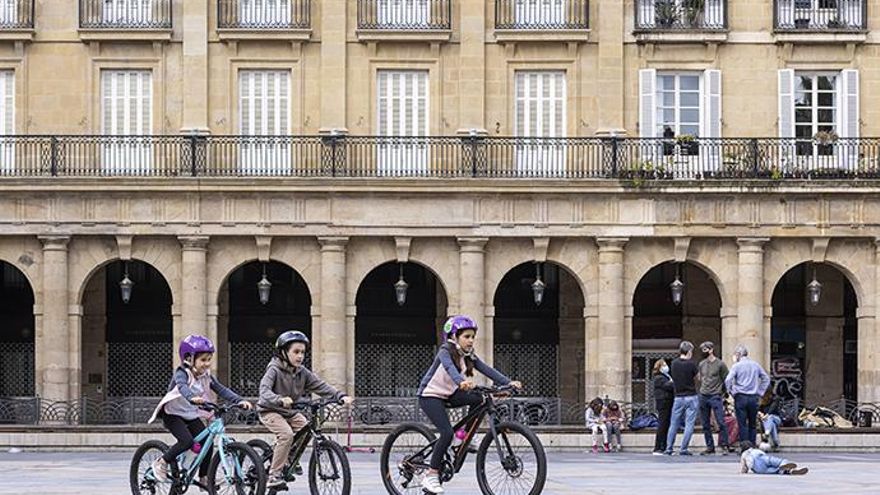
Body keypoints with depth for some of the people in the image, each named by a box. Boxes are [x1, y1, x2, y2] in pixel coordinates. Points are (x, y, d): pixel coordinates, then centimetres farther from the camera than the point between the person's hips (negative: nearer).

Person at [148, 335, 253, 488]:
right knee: (187, 441, -26)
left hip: (190, 415, 7)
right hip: (173, 413, -7)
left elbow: (222, 390, -9)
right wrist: (192, 397, -65)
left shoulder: (206, 376, -2)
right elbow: (182, 386, -43)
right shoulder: (182, 373, -21)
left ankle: (204, 478, 7)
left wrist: (239, 400, -24)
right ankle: (161, 463, -7)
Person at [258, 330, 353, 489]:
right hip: (270, 411, -6)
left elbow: (321, 386, -7)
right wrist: (280, 400, -54)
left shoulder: (303, 373, -2)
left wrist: (341, 396, -23)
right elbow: (264, 390, -34)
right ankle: (274, 475, -22)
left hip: (290, 412, 6)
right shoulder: (274, 370, -19)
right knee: (286, 434, -29)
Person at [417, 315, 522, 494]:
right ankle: (431, 475, -16)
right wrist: (461, 382, -60)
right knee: (447, 433, -23)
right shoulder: (445, 352, -18)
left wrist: (508, 382, -23)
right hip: (430, 396, -7)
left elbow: (487, 370, -9)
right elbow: (449, 368, -40)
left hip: (448, 395, 7)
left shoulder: (468, 356, 1)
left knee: (477, 399, -16)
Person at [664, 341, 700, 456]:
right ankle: (683, 449, -3)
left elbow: (673, 378, 9)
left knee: (674, 424, 10)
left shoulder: (674, 363, 1)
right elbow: (697, 378, 0)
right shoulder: (691, 364, -11)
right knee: (689, 424, 1)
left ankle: (669, 449, 10)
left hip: (678, 397, 4)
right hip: (691, 397, -4)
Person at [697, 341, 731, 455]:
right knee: (705, 424, 6)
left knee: (721, 422, -11)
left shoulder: (720, 364, -3)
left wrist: (722, 393, -3)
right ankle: (710, 447, 12)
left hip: (716, 397, -5)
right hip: (703, 397, 5)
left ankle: (724, 446, -5)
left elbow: (726, 380, 0)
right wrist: (701, 390, 12)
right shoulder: (701, 364, 13)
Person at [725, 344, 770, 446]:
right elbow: (766, 379, 13)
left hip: (740, 397, -4)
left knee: (742, 424, 0)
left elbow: (728, 380, -16)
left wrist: (731, 392, -2)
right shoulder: (756, 365, 8)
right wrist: (760, 392, 14)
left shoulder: (737, 366, -5)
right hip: (754, 398, 4)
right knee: (753, 424, 10)